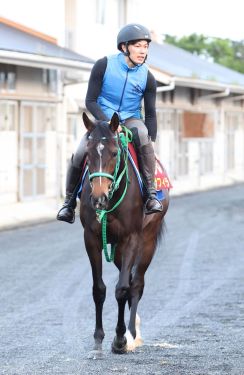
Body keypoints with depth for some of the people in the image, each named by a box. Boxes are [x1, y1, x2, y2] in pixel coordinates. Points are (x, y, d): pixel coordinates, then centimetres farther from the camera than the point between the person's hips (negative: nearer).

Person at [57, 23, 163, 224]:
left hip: (131, 119, 0)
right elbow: (90, 101, -10)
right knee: (80, 155, -22)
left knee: (143, 135, -35)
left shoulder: (147, 77, -6)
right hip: (102, 118, 0)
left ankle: (151, 194, -30)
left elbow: (151, 113, -1)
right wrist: (107, 123, -24)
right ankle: (69, 202, 1)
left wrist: (151, 142, -12)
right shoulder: (103, 65, -11)